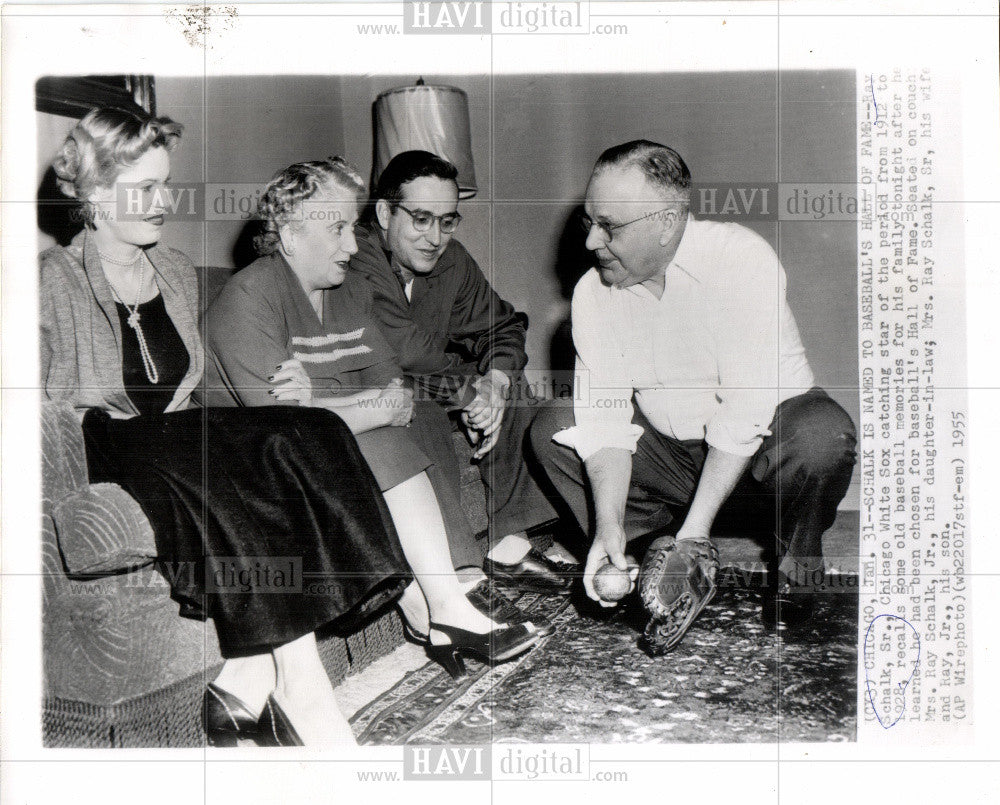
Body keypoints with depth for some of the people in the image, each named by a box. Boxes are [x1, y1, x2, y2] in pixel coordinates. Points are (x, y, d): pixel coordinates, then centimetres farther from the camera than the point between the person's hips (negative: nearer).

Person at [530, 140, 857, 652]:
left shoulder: (742, 260, -23)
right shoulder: (594, 291, -7)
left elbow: (745, 412, -27)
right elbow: (603, 414, -12)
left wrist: (692, 534, -29)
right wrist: (609, 524, -27)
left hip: (755, 446, -5)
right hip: (669, 450, 5)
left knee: (822, 434, -35)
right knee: (550, 431, -7)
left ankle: (796, 571, -5)